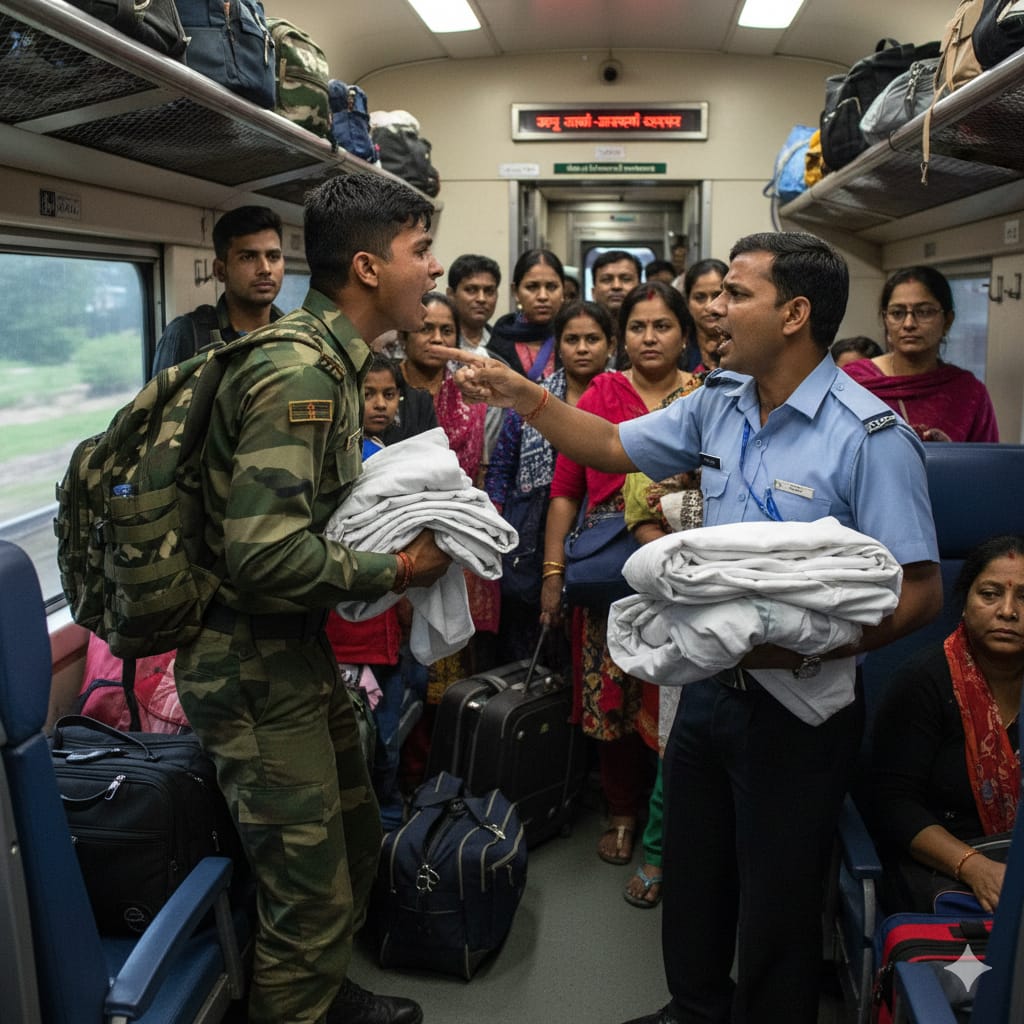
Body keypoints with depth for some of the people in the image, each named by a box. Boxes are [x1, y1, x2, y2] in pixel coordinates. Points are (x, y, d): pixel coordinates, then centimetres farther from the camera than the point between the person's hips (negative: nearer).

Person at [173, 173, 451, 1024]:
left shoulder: (330, 360, 8)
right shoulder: (297, 371, -24)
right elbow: (266, 556, -31)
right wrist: (398, 570, -19)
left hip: (299, 647, 10)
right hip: (252, 665, -10)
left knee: (356, 839, 24)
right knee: (313, 897, 1)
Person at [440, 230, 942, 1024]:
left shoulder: (871, 436, -19)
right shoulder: (718, 404, 2)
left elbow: (921, 592, -20)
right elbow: (615, 447, 12)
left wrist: (805, 648, -30)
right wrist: (523, 396, 0)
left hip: (798, 708, -7)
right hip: (710, 684, 7)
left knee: (775, 907, 11)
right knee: (692, 877, 24)